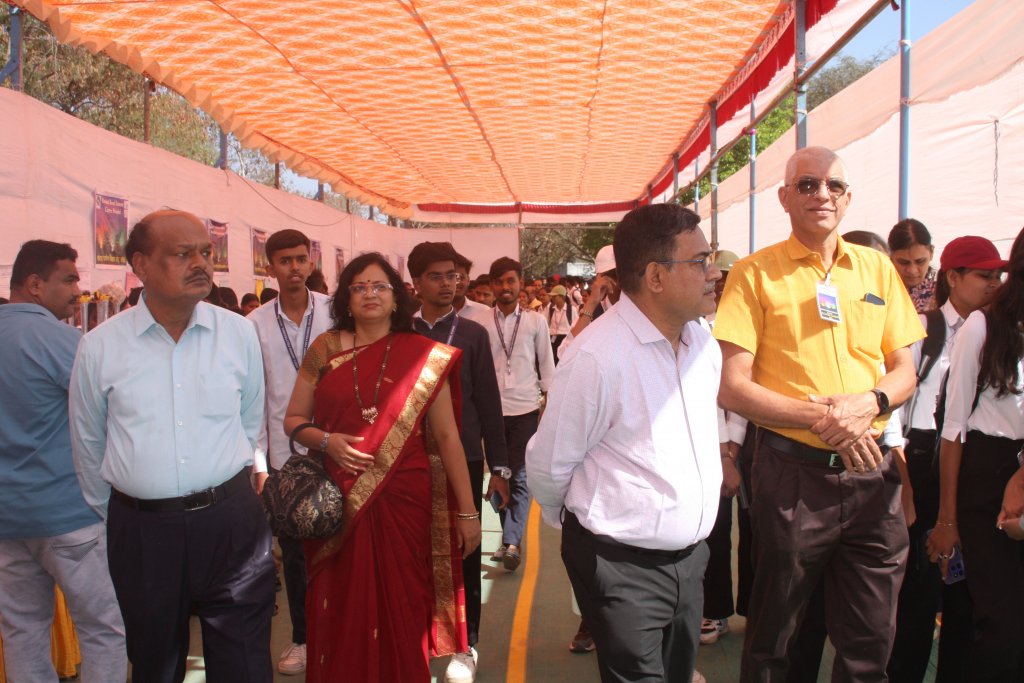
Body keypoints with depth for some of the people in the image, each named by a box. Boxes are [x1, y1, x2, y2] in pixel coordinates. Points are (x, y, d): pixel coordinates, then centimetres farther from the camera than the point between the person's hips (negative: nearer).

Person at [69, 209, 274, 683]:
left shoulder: (239, 333, -2)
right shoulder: (100, 347, -4)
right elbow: (87, 446, 8)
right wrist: (111, 515, 16)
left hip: (231, 522, 0)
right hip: (140, 528, 0)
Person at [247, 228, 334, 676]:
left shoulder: (335, 312, -3)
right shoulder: (256, 324, 0)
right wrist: (259, 463, -1)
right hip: (283, 455, 2)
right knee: (293, 552, 13)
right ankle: (302, 637, 30)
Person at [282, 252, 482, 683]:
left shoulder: (424, 356, -1)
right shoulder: (325, 350, 3)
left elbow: (446, 436, -1)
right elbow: (293, 420, 10)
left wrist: (467, 512, -2)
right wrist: (326, 441, -11)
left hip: (404, 501, -1)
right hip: (339, 503, 2)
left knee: (400, 611, 8)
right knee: (342, 613, 10)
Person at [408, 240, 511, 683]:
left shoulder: (473, 334, 2)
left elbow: (489, 403, 2)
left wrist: (499, 466, -1)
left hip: (463, 458, 0)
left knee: (463, 553, 7)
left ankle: (464, 646, 20)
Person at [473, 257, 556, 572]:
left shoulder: (536, 321, 3)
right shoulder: (480, 322, 1)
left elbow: (546, 364, 6)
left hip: (525, 409, -1)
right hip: (491, 409, 1)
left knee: (520, 477, -5)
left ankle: (511, 542, -5)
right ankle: (512, 539, 21)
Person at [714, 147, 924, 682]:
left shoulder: (878, 268, 8)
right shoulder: (755, 272, -5)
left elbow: (904, 371, 11)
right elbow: (731, 387, -10)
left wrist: (869, 403, -10)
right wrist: (820, 417, -18)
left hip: (871, 473, 4)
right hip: (793, 472, -3)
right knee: (774, 638, 13)